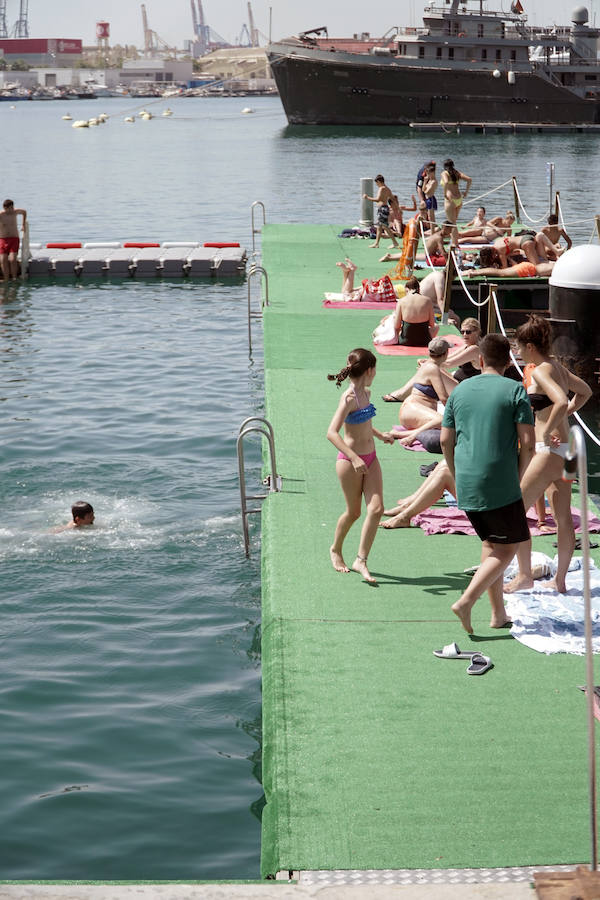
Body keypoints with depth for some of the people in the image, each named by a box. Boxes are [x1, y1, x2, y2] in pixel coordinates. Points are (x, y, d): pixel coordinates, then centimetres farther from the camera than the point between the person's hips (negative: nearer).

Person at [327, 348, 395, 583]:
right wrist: (354, 458, -35)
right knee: (353, 512, 7)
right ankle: (335, 550, 33)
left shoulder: (366, 393, 7)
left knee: (376, 509, -6)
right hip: (350, 461, -7)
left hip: (370, 459, 7)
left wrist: (380, 435, 26)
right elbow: (332, 433, -28)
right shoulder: (349, 398, -19)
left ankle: (360, 561, -1)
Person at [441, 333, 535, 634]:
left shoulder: (459, 391, 8)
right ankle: (466, 602, -10)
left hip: (466, 485, 5)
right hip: (501, 485, -5)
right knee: (507, 547, 5)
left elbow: (445, 441, 11)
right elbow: (528, 443, -10)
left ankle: (498, 614, 19)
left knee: (490, 543, 18)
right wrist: (518, 476, 5)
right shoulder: (515, 391, -5)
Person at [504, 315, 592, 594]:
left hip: (550, 450, -9)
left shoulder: (540, 371, -15)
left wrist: (547, 431, -21)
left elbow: (561, 402, -31)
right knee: (563, 518, 11)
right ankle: (560, 580, 18)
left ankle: (524, 576, 3)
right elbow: (585, 391, 29)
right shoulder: (558, 367, 12)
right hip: (564, 449, 9)